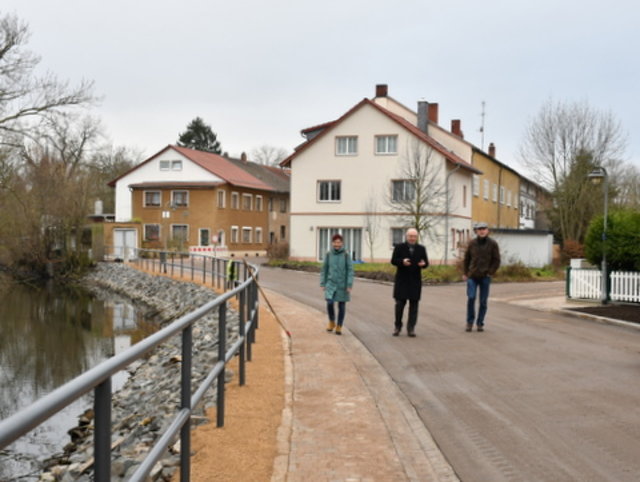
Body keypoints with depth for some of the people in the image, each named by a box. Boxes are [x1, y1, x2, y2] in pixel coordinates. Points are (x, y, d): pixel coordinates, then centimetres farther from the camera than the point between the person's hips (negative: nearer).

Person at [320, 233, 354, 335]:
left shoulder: (346, 255, -4)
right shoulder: (328, 255, 2)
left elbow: (350, 270, -4)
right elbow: (324, 270, 8)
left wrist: (349, 285, -9)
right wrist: (322, 284, 5)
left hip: (342, 285, -1)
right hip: (331, 284, 1)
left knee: (341, 305, 4)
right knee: (329, 303, -11)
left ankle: (339, 327, 18)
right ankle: (331, 322, 14)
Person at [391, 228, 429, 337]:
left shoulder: (421, 249, 9)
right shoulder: (399, 247, 3)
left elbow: (426, 262, 7)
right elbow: (393, 260, -1)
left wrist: (423, 264, -17)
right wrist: (402, 262, -20)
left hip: (415, 280, 2)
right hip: (402, 280, -2)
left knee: (414, 304, 1)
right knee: (400, 303, 0)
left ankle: (411, 328, 7)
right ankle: (398, 326, 16)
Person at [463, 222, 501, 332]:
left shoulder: (492, 244, -1)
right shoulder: (472, 243, 4)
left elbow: (496, 260, 2)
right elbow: (466, 258, 12)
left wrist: (490, 272, -6)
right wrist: (465, 273, 9)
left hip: (485, 277, -1)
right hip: (472, 276, 1)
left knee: (483, 301, 3)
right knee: (471, 298, -9)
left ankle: (480, 323, 14)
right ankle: (470, 322, 5)